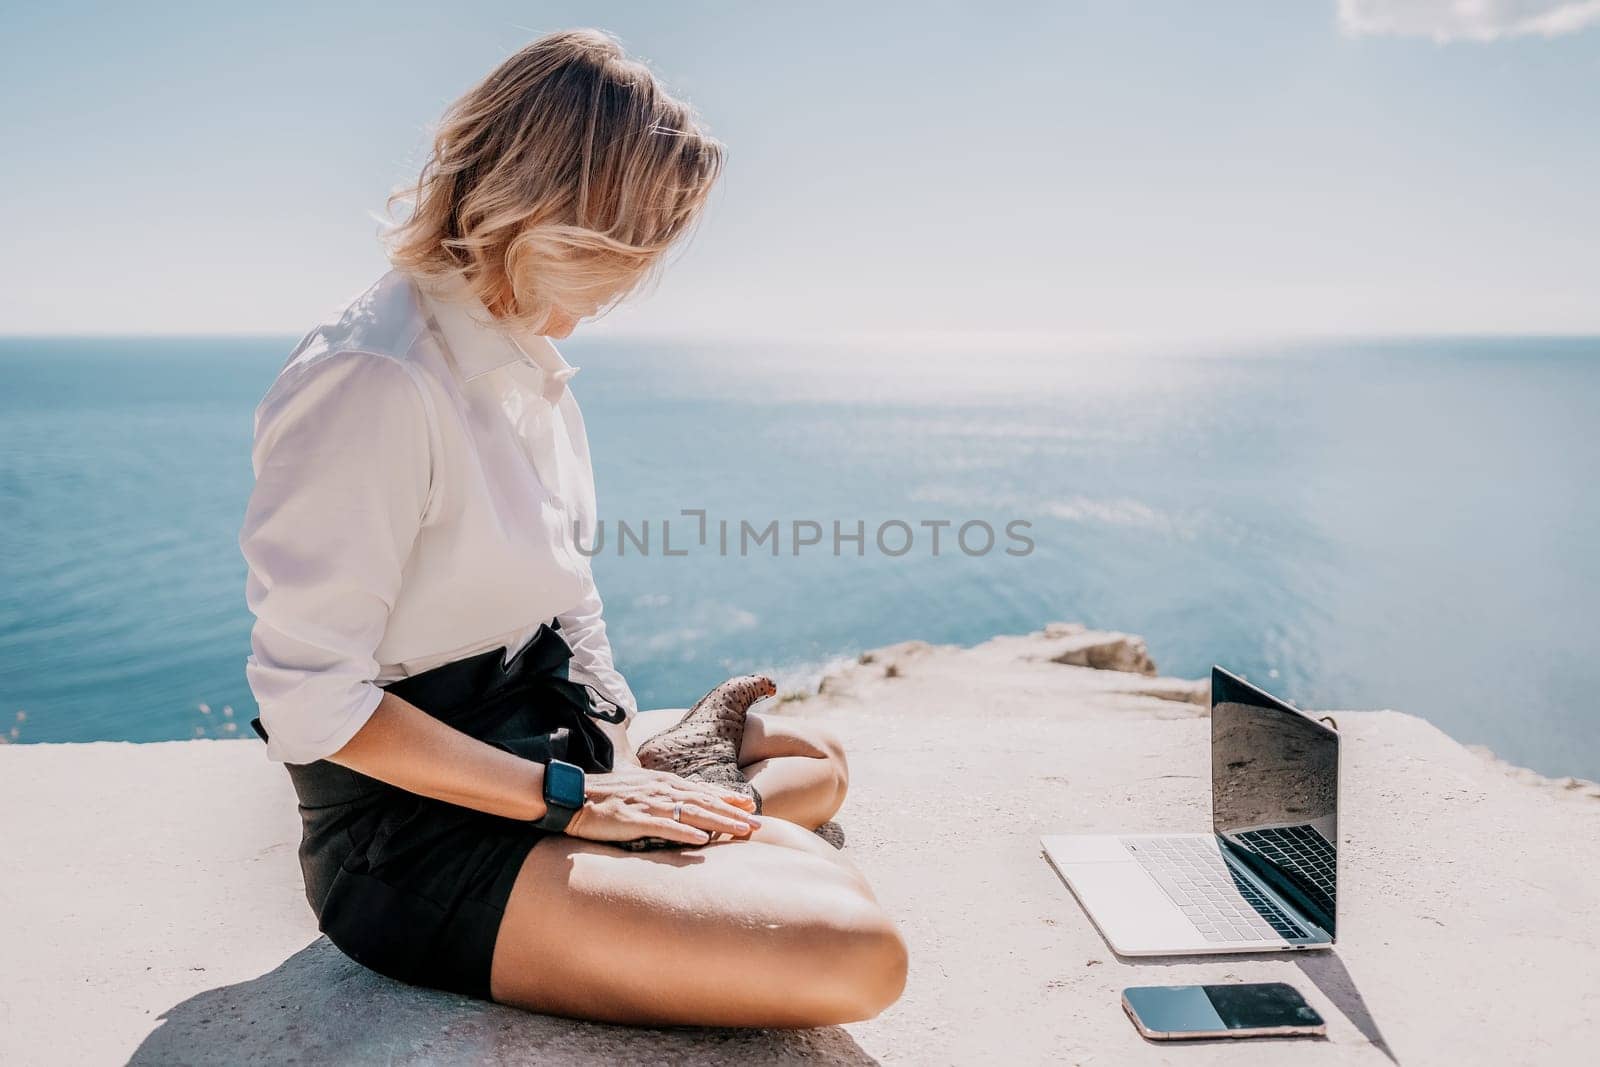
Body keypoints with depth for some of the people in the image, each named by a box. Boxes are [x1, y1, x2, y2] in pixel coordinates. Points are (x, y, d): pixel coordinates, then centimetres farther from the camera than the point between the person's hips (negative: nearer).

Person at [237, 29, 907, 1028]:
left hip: (552, 739, 10)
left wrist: (624, 750, -3)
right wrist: (572, 798, -19)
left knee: (815, 758, 24)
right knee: (858, 954, -22)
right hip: (418, 836, -9)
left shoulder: (528, 364, 8)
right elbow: (312, 701, -24)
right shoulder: (373, 382, -22)